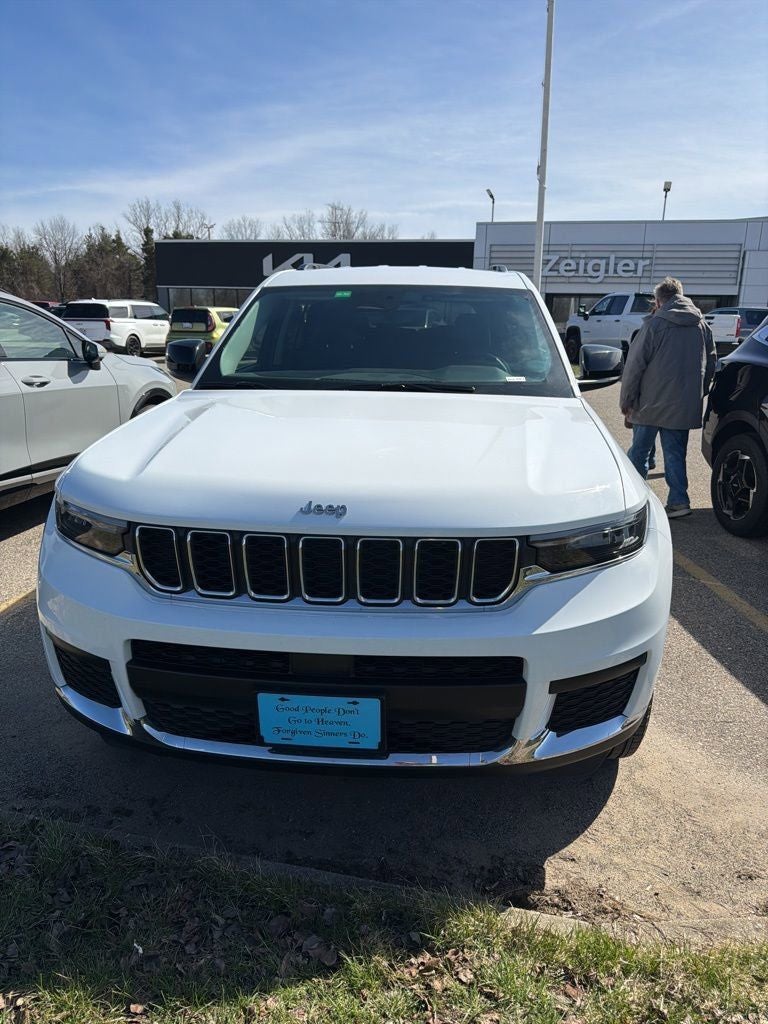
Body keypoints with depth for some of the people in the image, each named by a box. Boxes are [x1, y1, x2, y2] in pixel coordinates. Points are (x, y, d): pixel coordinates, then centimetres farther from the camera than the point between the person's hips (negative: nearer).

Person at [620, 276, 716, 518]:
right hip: (685, 405, 4)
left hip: (651, 403, -4)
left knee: (639, 451, 7)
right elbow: (711, 363, 15)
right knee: (675, 453, 10)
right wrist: (698, 394, 23)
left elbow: (635, 365, -10)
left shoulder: (655, 324, -9)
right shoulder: (702, 325, 8)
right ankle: (678, 501, 8)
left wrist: (626, 400, -3)